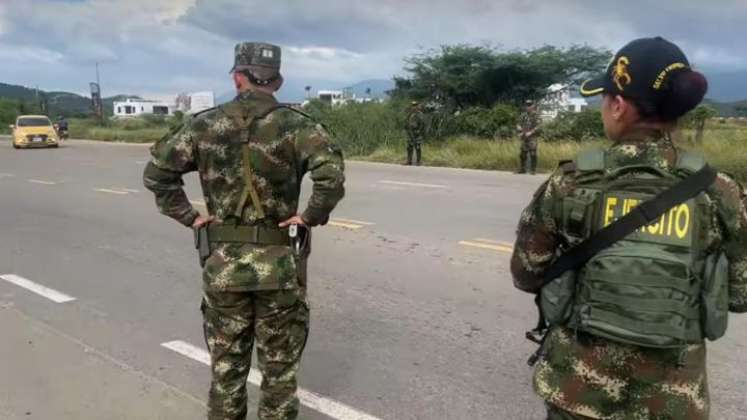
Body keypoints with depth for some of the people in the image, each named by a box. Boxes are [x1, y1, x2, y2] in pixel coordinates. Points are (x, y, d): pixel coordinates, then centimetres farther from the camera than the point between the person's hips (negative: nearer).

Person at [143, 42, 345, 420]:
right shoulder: (295, 125, -8)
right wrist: (311, 217, -11)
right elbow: (332, 174, -24)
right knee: (279, 368, 14)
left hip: (222, 263, 2)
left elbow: (156, 172, 2)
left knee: (226, 365, 18)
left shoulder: (205, 124, 1)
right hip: (279, 264, -2)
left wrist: (189, 217, 4)